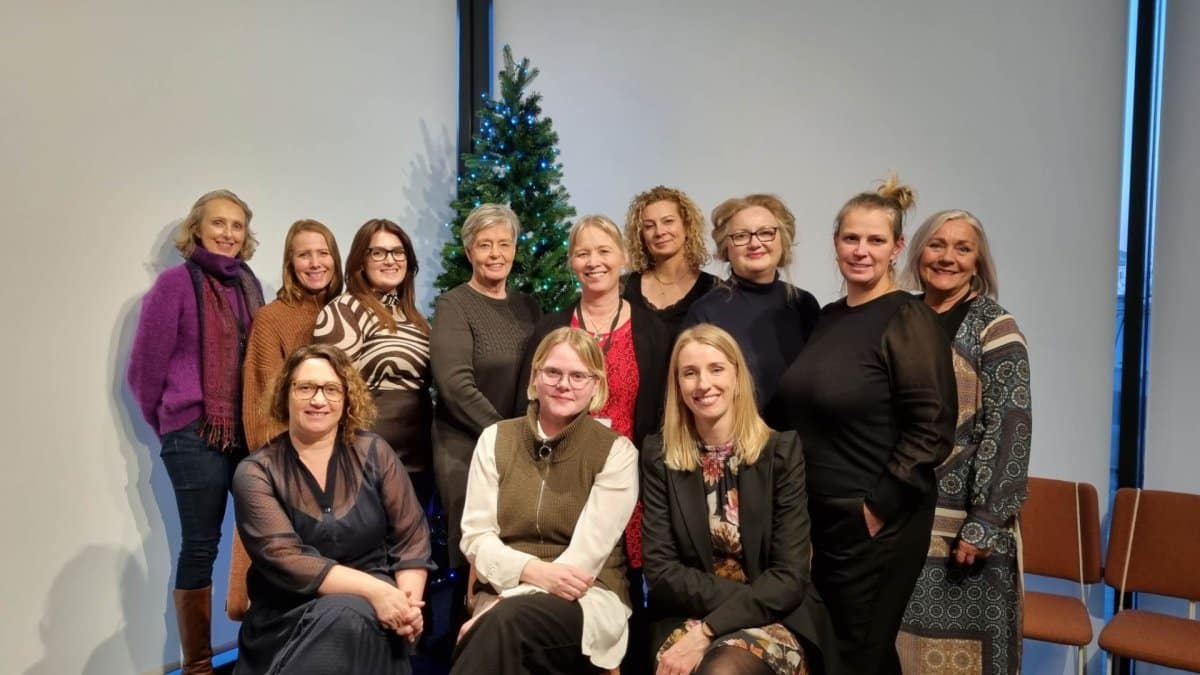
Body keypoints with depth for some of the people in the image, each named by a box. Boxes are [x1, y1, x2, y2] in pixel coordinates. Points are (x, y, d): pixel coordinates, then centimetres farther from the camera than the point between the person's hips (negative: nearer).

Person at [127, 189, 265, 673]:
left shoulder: (248, 284, 10)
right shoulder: (176, 282, -6)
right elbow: (145, 366, -4)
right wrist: (168, 424, 5)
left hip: (250, 430, 5)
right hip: (195, 434, -5)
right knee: (200, 545, 2)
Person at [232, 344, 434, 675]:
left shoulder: (373, 452, 3)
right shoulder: (256, 472, -2)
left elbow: (412, 537, 2)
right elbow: (283, 558, -15)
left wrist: (408, 600, -18)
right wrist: (373, 589, -26)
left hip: (373, 604, 1)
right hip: (288, 616, -1)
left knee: (346, 616, -33)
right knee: (339, 617, -33)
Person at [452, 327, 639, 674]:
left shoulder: (616, 451, -2)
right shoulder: (496, 439, 7)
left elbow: (587, 551, -11)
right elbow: (476, 535, 2)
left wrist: (504, 608, -21)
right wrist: (532, 570, -19)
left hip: (589, 599, -1)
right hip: (506, 592, 2)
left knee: (507, 622, -34)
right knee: (500, 627, -35)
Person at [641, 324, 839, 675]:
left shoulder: (782, 450, -4)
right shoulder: (659, 456, 0)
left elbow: (789, 576, -9)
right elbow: (660, 570, -3)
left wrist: (708, 631, -19)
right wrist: (746, 596, -15)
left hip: (774, 620, -1)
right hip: (689, 618, 2)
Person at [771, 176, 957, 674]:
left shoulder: (909, 320, -12)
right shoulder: (829, 317, 9)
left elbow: (931, 430, -17)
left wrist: (879, 506, -17)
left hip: (876, 522, -7)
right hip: (819, 516, 7)